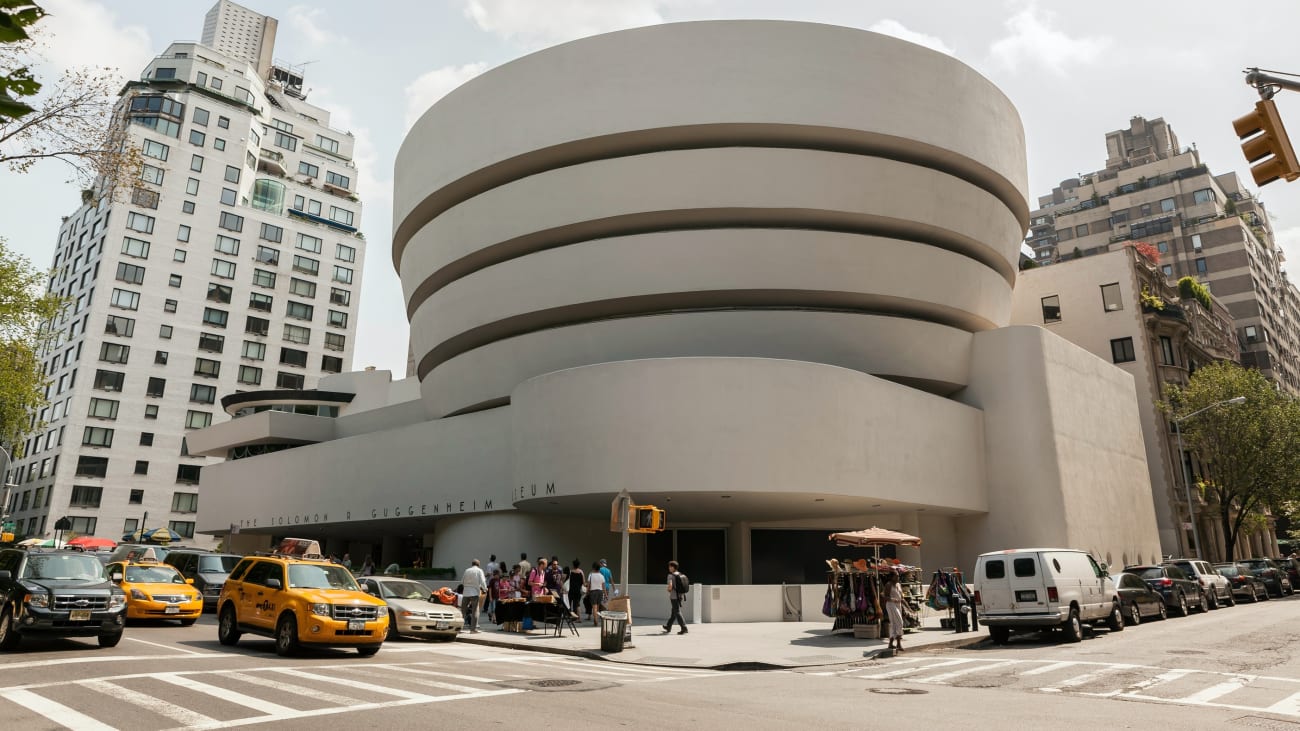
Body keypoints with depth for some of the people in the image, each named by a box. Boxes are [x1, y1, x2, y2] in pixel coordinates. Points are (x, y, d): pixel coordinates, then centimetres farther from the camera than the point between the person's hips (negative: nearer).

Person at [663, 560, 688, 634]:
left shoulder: (670, 575, -12)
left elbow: (670, 585, -24)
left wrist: (669, 590, -4)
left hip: (674, 596, -8)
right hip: (680, 595, 8)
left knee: (677, 612, -5)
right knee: (674, 612, 17)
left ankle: (684, 628, -11)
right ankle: (668, 627, 31)